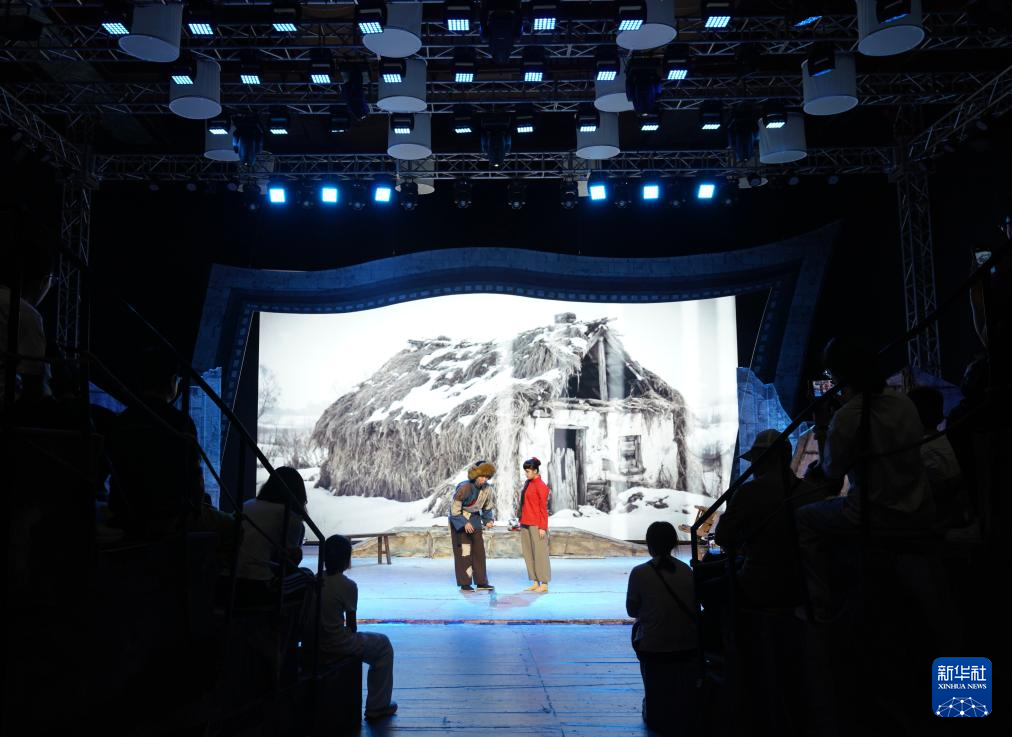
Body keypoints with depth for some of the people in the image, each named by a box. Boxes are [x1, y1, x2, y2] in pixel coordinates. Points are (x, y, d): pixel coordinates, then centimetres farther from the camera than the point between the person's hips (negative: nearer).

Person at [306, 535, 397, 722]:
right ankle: (377, 707, 18)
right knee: (383, 645, 14)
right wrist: (353, 637, 16)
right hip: (336, 645, -7)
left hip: (310, 644, 7)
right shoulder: (348, 586, -14)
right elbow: (351, 624, -5)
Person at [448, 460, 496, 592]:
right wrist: (465, 523, -23)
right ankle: (464, 584, 0)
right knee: (464, 551, -7)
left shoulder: (487, 489, -7)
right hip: (459, 518, -6)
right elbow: (454, 507, -19)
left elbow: (488, 508, 8)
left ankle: (481, 582, 8)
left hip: (475, 519, 6)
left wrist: (489, 520, -7)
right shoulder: (464, 487, -25)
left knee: (479, 550, 3)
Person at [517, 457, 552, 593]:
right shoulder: (528, 484, 12)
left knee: (540, 553, -4)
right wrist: (521, 523, 15)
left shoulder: (541, 486, -11)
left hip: (536, 525, -8)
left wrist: (542, 527, -14)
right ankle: (535, 583, 15)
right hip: (525, 524, 8)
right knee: (528, 554, 9)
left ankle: (544, 584, 1)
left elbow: (543, 508, -12)